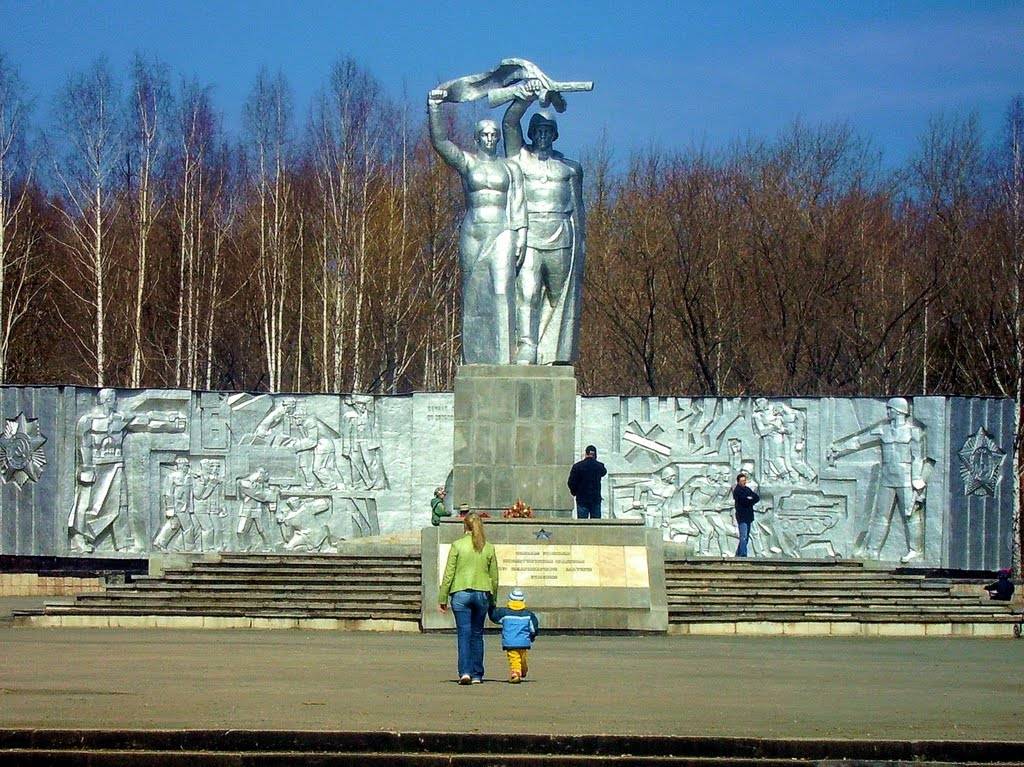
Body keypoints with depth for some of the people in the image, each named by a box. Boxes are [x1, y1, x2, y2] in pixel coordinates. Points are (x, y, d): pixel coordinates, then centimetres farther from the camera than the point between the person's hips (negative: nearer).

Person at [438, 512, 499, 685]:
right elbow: (494, 577, 8)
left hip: (461, 594, -2)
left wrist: (442, 598, 2)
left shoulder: (457, 545, -4)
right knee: (477, 634, 11)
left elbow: (449, 574, -4)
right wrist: (493, 600, 19)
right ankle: (477, 675, 11)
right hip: (482, 594, 2)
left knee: (464, 633, -2)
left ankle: (465, 672, -15)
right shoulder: (489, 548, 4)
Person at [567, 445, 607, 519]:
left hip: (582, 499, -2)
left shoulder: (577, 466, -8)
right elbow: (604, 472, 23)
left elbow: (571, 482, -6)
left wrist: (574, 492, 13)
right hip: (596, 499, 2)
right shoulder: (599, 466, -2)